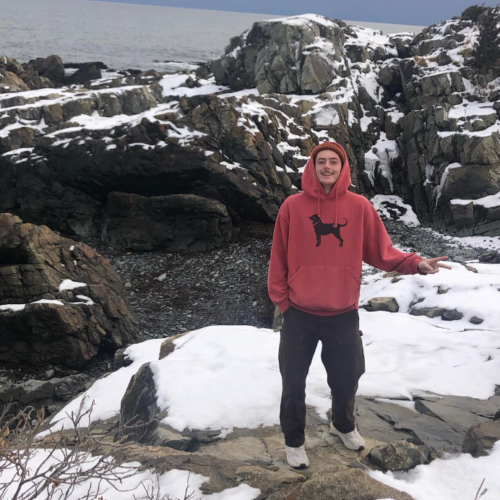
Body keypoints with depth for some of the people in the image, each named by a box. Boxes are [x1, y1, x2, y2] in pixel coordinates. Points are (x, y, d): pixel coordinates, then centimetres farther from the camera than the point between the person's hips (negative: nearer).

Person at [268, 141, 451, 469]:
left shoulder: (359, 206, -4)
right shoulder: (293, 206, -7)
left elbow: (381, 251, -1)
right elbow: (279, 258, -2)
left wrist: (415, 263, -16)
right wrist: (281, 299, -2)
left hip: (344, 315, 1)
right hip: (300, 314, -1)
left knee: (346, 379, 17)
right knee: (294, 383, 8)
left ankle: (343, 425, 47)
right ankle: (294, 441, 31)